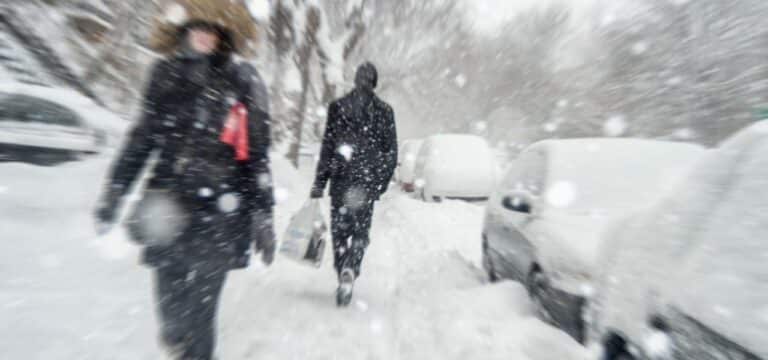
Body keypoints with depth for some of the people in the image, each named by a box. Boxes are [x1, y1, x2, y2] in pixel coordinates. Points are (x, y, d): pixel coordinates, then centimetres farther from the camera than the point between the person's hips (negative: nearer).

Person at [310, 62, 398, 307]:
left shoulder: (337, 107, 4)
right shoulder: (385, 110, 5)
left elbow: (327, 147, -1)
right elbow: (391, 152, 3)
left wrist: (319, 182, 2)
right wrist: (381, 184, 11)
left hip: (340, 179, 0)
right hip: (368, 180, 1)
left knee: (339, 229, 14)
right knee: (361, 230, 12)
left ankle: (343, 274, 23)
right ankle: (350, 271, -6)